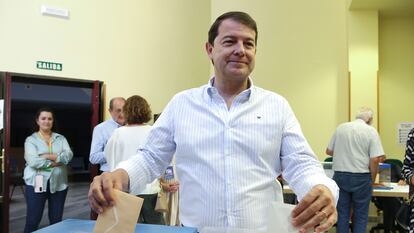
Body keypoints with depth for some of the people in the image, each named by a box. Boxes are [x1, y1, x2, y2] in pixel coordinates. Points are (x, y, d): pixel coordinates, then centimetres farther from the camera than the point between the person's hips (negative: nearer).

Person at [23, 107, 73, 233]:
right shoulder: (31, 139, 2)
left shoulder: (60, 138, 11)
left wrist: (48, 156, -15)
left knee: (56, 220, 10)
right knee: (32, 220, 2)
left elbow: (68, 155, -6)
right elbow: (33, 161, -14)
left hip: (59, 183, 3)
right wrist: (56, 161, -12)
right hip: (36, 183, -3)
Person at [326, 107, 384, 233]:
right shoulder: (371, 131, -5)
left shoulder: (340, 128, 4)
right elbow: (375, 159, -12)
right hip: (361, 177, -2)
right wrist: (372, 180, 1)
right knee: (360, 215, 10)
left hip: (340, 175, 3)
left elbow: (329, 151, 9)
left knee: (342, 213, 11)